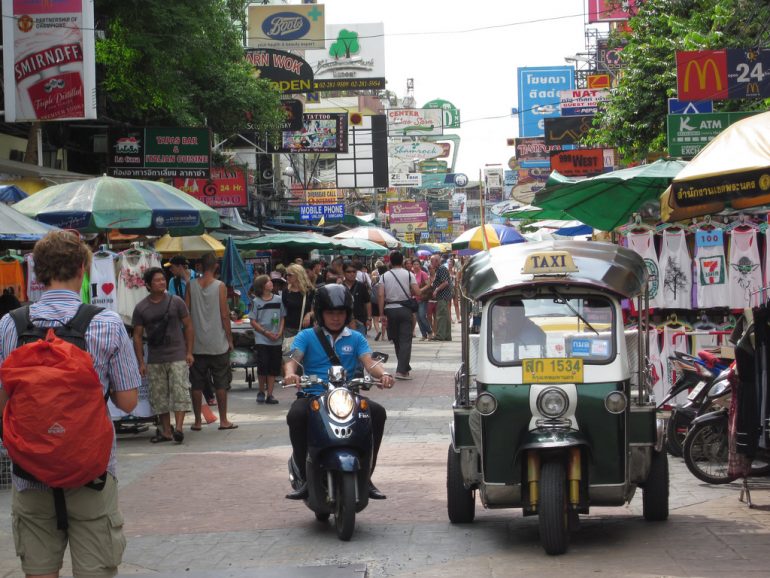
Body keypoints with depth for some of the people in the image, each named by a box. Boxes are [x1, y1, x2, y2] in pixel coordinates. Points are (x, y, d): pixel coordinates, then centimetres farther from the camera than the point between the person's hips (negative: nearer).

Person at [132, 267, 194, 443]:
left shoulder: (176, 302, 0)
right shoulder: (141, 308, 2)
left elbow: (188, 326, 6)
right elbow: (137, 336, 5)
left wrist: (189, 352, 0)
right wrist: (141, 362, -1)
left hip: (177, 357, -2)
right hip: (154, 360, 2)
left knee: (180, 392, -12)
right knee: (159, 396, 5)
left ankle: (178, 428, -14)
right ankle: (166, 431, 13)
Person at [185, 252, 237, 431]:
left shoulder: (191, 285, 0)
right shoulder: (220, 286, -7)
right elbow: (224, 315, -8)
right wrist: (229, 339, 1)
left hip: (197, 344, 2)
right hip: (217, 343, -2)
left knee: (197, 384, 7)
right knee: (221, 383, 6)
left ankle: (197, 421, 10)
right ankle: (223, 420, 8)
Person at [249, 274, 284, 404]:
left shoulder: (278, 299, 5)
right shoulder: (257, 302, -3)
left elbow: (282, 318, 10)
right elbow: (253, 322, -3)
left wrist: (280, 332, -5)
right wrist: (266, 333, -12)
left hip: (276, 340, 3)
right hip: (262, 340, -3)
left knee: (273, 369, 3)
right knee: (262, 367, -5)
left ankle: (270, 395, 9)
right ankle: (261, 392, 13)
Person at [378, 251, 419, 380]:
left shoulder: (385, 276, 2)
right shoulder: (408, 274, -2)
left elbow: (381, 295, -6)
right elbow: (416, 292, -8)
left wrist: (381, 314, -4)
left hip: (390, 309, 2)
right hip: (404, 309, -2)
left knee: (396, 340, 15)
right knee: (405, 340, -3)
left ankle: (405, 367, 24)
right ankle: (402, 370, -13)